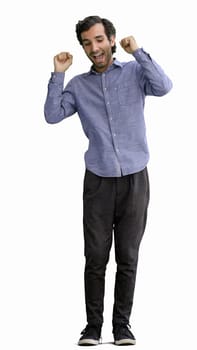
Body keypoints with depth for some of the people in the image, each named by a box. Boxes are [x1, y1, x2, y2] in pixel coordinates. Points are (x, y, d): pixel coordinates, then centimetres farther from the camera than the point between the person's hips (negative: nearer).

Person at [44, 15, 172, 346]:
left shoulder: (134, 72, 2)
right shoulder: (78, 85, 7)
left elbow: (164, 87, -17)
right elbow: (53, 115, -4)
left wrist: (137, 52, -15)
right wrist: (58, 74, -7)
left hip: (134, 179, -1)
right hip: (98, 181, 1)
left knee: (128, 258, 4)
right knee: (95, 258, 0)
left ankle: (122, 325, 13)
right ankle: (93, 326, 8)